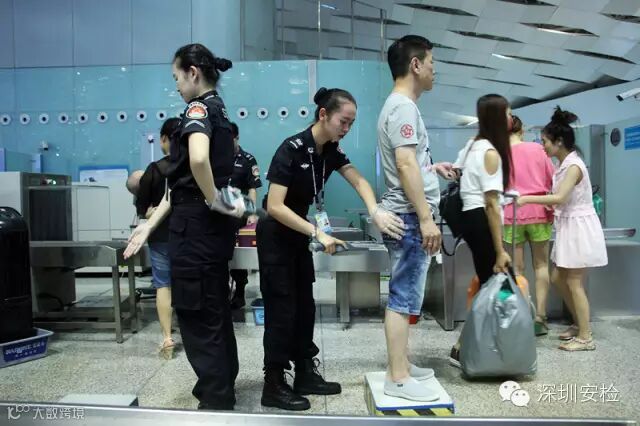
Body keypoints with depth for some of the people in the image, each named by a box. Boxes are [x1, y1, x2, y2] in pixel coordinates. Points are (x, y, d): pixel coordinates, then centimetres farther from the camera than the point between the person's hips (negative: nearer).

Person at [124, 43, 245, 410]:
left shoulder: (199, 108, -10)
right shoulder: (218, 109, 17)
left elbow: (198, 159, -36)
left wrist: (215, 201, -20)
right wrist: (150, 225, 16)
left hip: (197, 228, -9)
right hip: (211, 227, 9)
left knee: (198, 319, 2)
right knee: (215, 312, 19)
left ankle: (216, 402, 16)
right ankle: (221, 386, 35)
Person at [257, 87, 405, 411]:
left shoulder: (330, 150, -1)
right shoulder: (292, 149, -24)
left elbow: (358, 181, -7)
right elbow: (275, 206, -28)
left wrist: (376, 211, -26)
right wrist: (317, 233, -30)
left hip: (298, 233, 8)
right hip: (275, 236, -8)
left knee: (305, 306, 12)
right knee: (282, 309, -3)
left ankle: (305, 376, 25)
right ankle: (273, 386, 11)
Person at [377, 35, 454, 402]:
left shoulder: (400, 105, 20)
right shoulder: (403, 106, -12)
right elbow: (406, 165, -21)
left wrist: (433, 167, 36)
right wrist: (426, 218, -21)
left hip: (409, 216, 11)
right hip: (410, 217, -11)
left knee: (405, 297, 14)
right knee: (404, 298, -5)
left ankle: (402, 366, 25)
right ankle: (398, 378, 3)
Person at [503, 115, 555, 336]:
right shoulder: (537, 149, 1)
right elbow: (553, 178, 8)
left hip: (512, 214, -1)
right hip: (539, 211, 1)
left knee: (517, 268, 5)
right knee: (541, 265, 10)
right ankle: (540, 317, 10)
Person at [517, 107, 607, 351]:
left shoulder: (574, 166, -18)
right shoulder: (563, 166, 10)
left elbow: (560, 198, -29)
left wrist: (527, 199, -27)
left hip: (579, 227, -9)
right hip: (568, 227, 9)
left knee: (574, 283, -3)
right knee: (558, 278, 14)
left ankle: (585, 337, 8)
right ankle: (578, 324, 28)